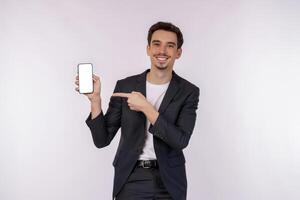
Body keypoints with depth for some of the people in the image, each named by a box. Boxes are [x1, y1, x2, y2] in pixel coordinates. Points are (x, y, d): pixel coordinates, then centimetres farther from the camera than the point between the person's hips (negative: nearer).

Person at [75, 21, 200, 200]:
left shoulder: (189, 92, -3)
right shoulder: (125, 86, -1)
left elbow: (181, 140, -15)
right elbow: (102, 140, -1)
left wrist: (146, 108, -20)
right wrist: (95, 99, -15)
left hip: (169, 181, 0)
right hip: (131, 180, 0)